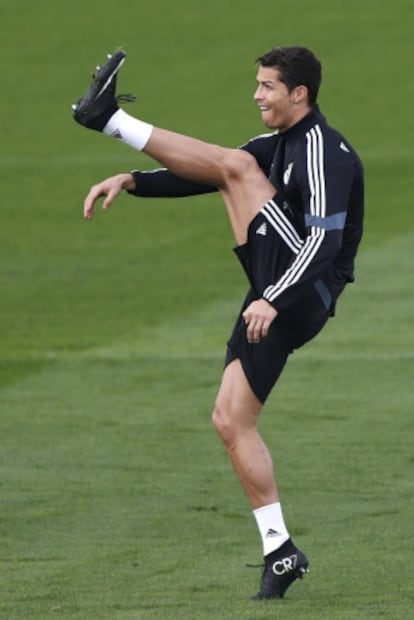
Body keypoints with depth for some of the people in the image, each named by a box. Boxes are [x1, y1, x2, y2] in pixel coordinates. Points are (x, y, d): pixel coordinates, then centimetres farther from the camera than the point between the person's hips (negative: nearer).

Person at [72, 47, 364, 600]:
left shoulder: (324, 151, -12)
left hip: (299, 294, -9)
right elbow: (202, 178, 16)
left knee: (237, 165, -13)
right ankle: (281, 554, 5)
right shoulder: (277, 145, 19)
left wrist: (273, 300, -31)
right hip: (276, 298, 9)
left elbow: (325, 240, -22)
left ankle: (111, 119, -14)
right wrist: (132, 181, 2)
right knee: (231, 421, 4)